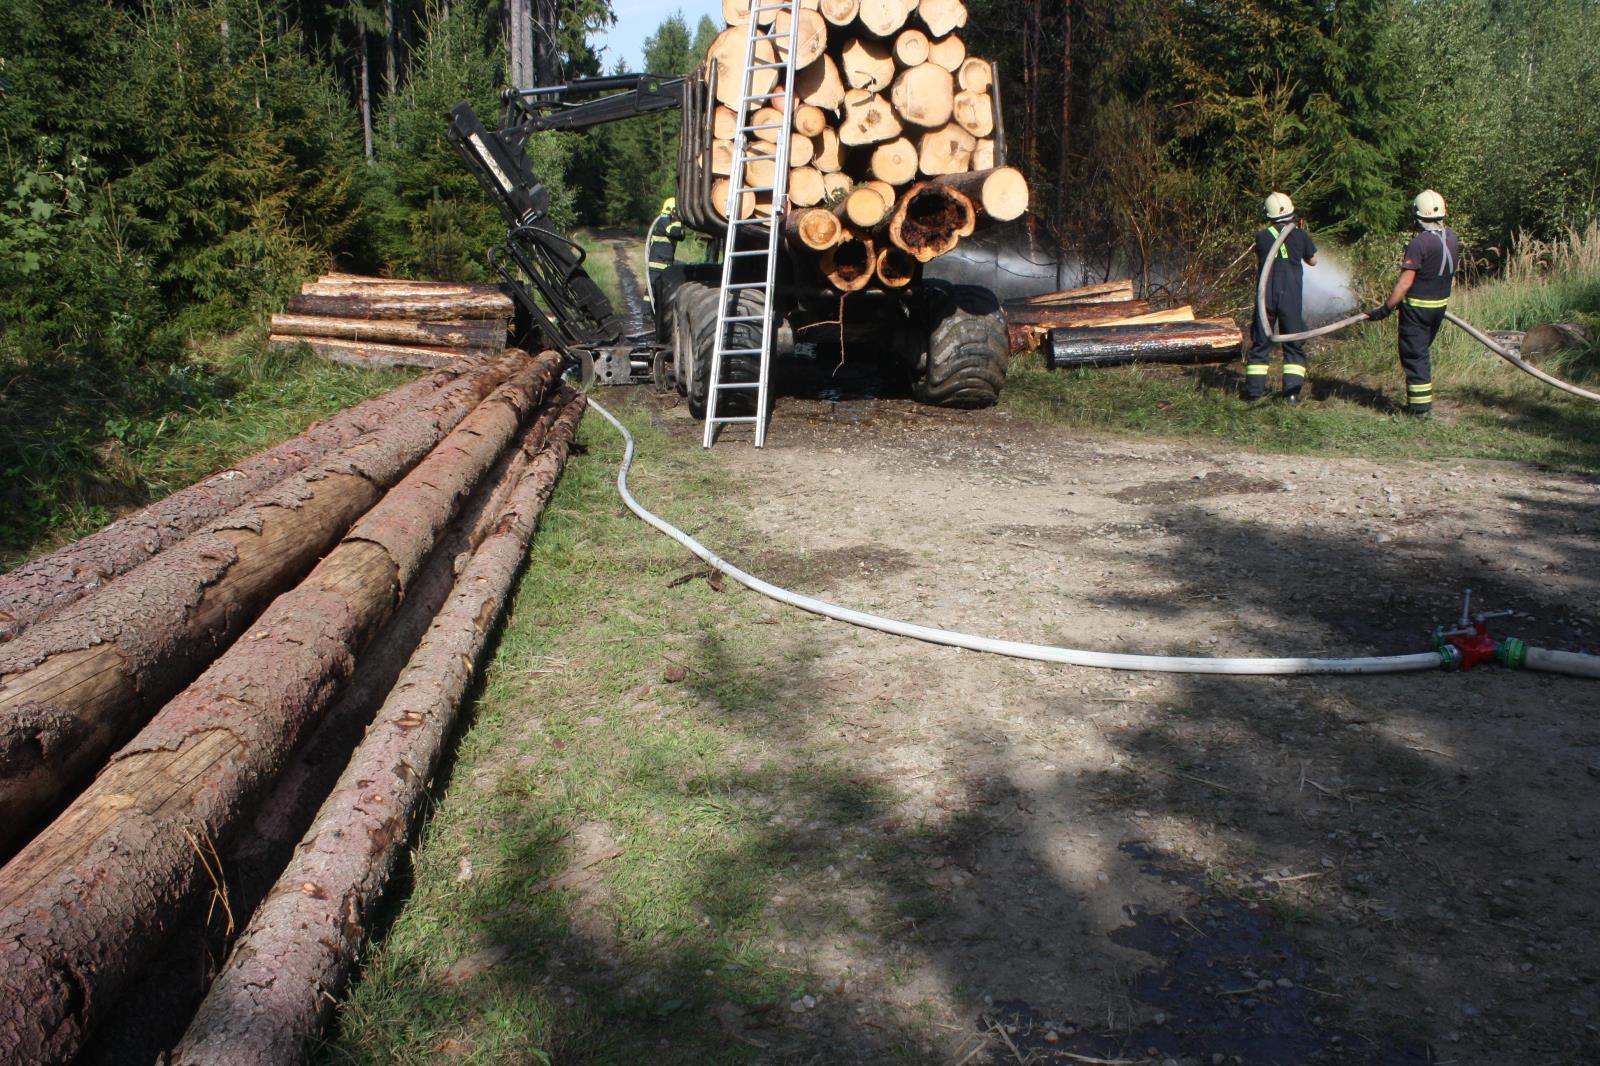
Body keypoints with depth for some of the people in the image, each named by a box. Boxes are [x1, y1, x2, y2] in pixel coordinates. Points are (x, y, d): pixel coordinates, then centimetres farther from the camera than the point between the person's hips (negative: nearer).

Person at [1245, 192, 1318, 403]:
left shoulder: (1262, 236, -1)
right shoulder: (1300, 235, -1)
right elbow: (1313, 261, 15)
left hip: (1265, 295, 1)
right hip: (1291, 296, -1)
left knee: (1261, 341, 10)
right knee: (1294, 343, 7)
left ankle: (1254, 388, 10)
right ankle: (1292, 390, 1)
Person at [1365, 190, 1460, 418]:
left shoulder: (1419, 243, -21)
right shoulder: (1452, 238, 4)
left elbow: (1405, 282, -23)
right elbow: (1451, 276, 15)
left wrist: (1386, 309, -18)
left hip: (1417, 306, -8)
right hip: (1440, 305, 8)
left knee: (1414, 355, 0)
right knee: (1422, 351, 20)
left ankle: (1420, 407, 2)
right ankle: (1423, 401, 26)